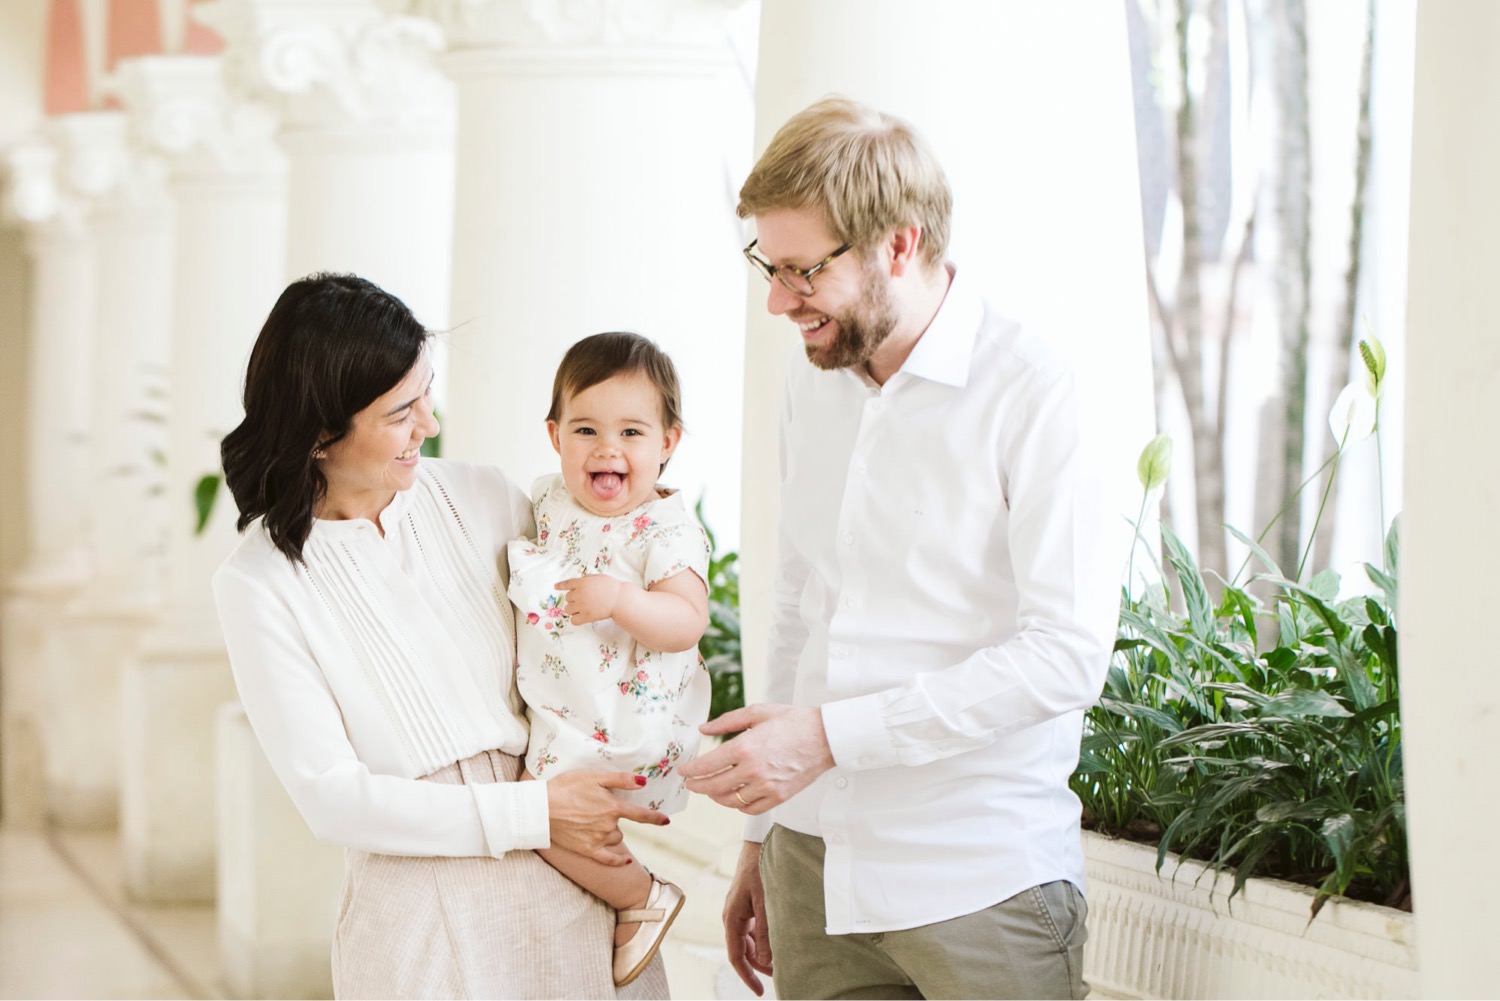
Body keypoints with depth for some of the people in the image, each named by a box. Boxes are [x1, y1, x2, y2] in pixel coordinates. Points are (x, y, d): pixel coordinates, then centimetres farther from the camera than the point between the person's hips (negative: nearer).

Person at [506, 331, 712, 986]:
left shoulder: (666, 529, -16)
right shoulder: (549, 501, 4)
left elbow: (687, 621, -28)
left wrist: (619, 600, -40)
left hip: (631, 731, -8)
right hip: (557, 720, 8)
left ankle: (643, 899, 5)